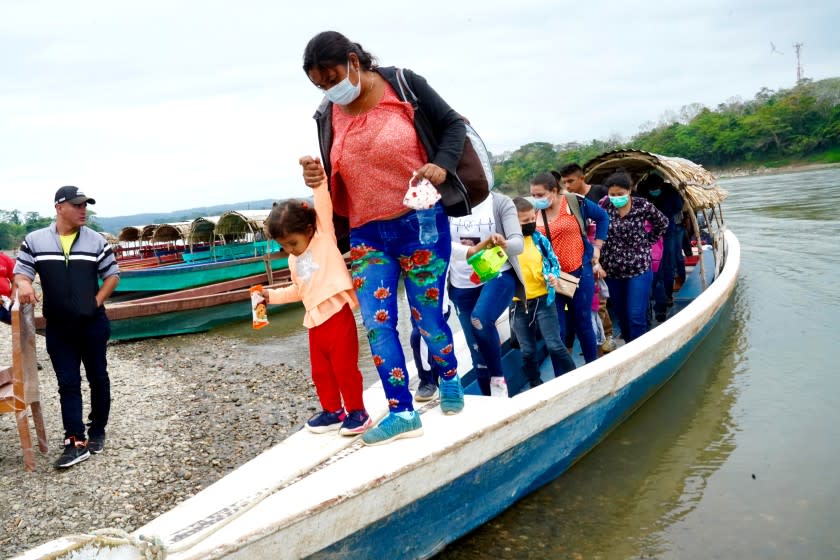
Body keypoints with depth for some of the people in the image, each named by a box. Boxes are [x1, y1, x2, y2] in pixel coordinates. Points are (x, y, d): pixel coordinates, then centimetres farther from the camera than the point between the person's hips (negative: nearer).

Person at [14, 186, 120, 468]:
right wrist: (24, 285, -21)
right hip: (58, 327, 0)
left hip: (93, 324, 0)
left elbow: (112, 275, 6)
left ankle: (97, 431, 25)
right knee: (68, 384, 1)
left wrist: (97, 302, -4)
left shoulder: (96, 241, 0)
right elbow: (21, 272, 2)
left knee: (98, 378, 10)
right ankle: (76, 442, 4)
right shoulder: (34, 240, 0)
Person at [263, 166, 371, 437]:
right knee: (320, 371, 13)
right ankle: (333, 411, 27)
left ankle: (357, 412, 13)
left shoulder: (324, 237, -3)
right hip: (315, 321, 8)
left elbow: (324, 206, -15)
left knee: (345, 367, -1)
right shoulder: (294, 261, 16)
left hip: (338, 316, -8)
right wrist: (273, 295, 19)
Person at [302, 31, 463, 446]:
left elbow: (453, 124, 2)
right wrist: (318, 178, -9)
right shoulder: (328, 116, 5)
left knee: (427, 318, 6)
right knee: (377, 323, -4)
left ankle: (450, 379, 35)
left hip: (421, 224, -4)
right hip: (367, 234, 4)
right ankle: (402, 412, 5)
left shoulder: (403, 85, -6)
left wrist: (442, 165, -16)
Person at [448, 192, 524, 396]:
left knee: (480, 319, -32)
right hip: (462, 285, 3)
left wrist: (504, 244, -40)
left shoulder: (501, 202, -6)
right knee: (477, 352, 7)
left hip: (498, 276, -3)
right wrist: (471, 251, -34)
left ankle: (498, 377, -11)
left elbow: (518, 243, -16)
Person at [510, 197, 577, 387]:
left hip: (543, 300, -1)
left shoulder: (540, 239, -2)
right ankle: (536, 387, 25)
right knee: (527, 352, 10)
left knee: (554, 345, -1)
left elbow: (554, 262, 7)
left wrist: (553, 276, -11)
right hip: (519, 304, 1)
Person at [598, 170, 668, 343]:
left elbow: (662, 223, 9)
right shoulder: (604, 206, -5)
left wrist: (647, 242, 5)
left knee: (636, 316, -7)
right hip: (612, 270, 3)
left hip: (639, 268, -2)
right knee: (621, 315, 12)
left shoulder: (642, 206, -7)